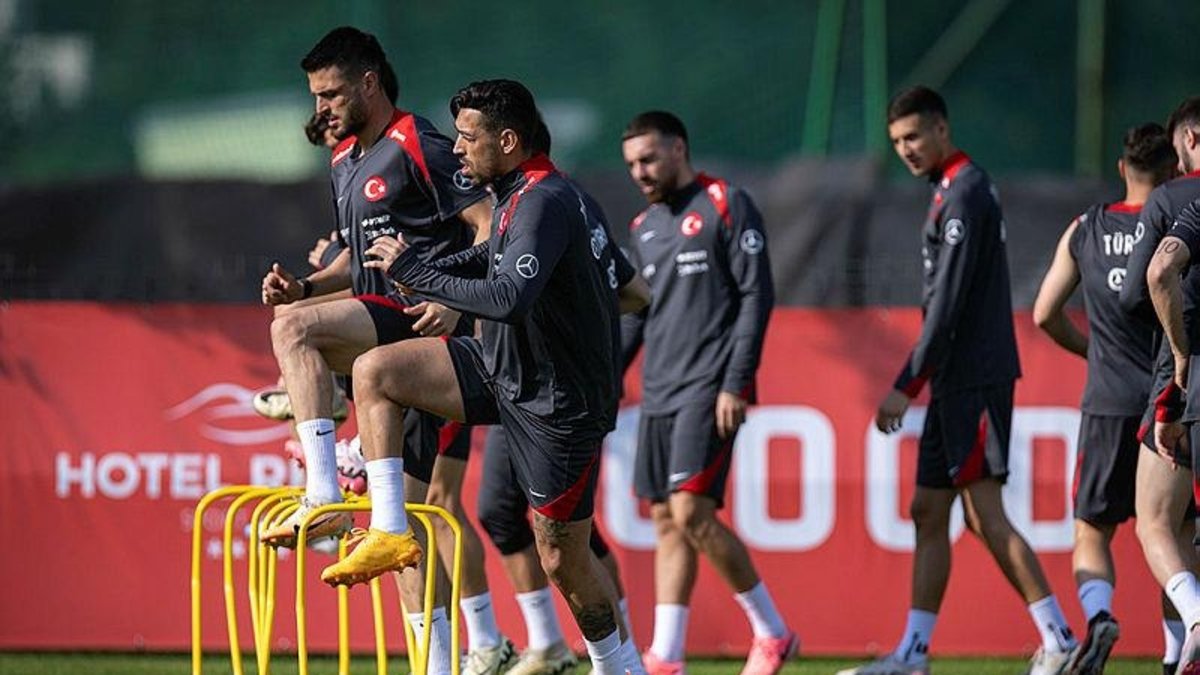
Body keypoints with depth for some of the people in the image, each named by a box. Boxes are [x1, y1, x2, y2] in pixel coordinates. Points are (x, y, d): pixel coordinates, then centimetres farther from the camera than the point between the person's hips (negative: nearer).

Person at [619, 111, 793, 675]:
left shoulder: (727, 206, -5)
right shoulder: (644, 227, 17)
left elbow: (756, 296, -10)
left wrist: (736, 383, -16)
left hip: (709, 390, -7)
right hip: (659, 394, 7)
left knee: (692, 513, -14)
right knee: (666, 522, 3)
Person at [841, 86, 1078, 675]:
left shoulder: (964, 194, -13)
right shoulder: (956, 191, 18)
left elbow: (947, 304, -18)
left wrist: (905, 387, -18)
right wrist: (918, 383, 21)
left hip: (974, 380, -10)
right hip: (958, 382, 10)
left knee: (984, 513, -11)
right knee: (928, 511, 10)